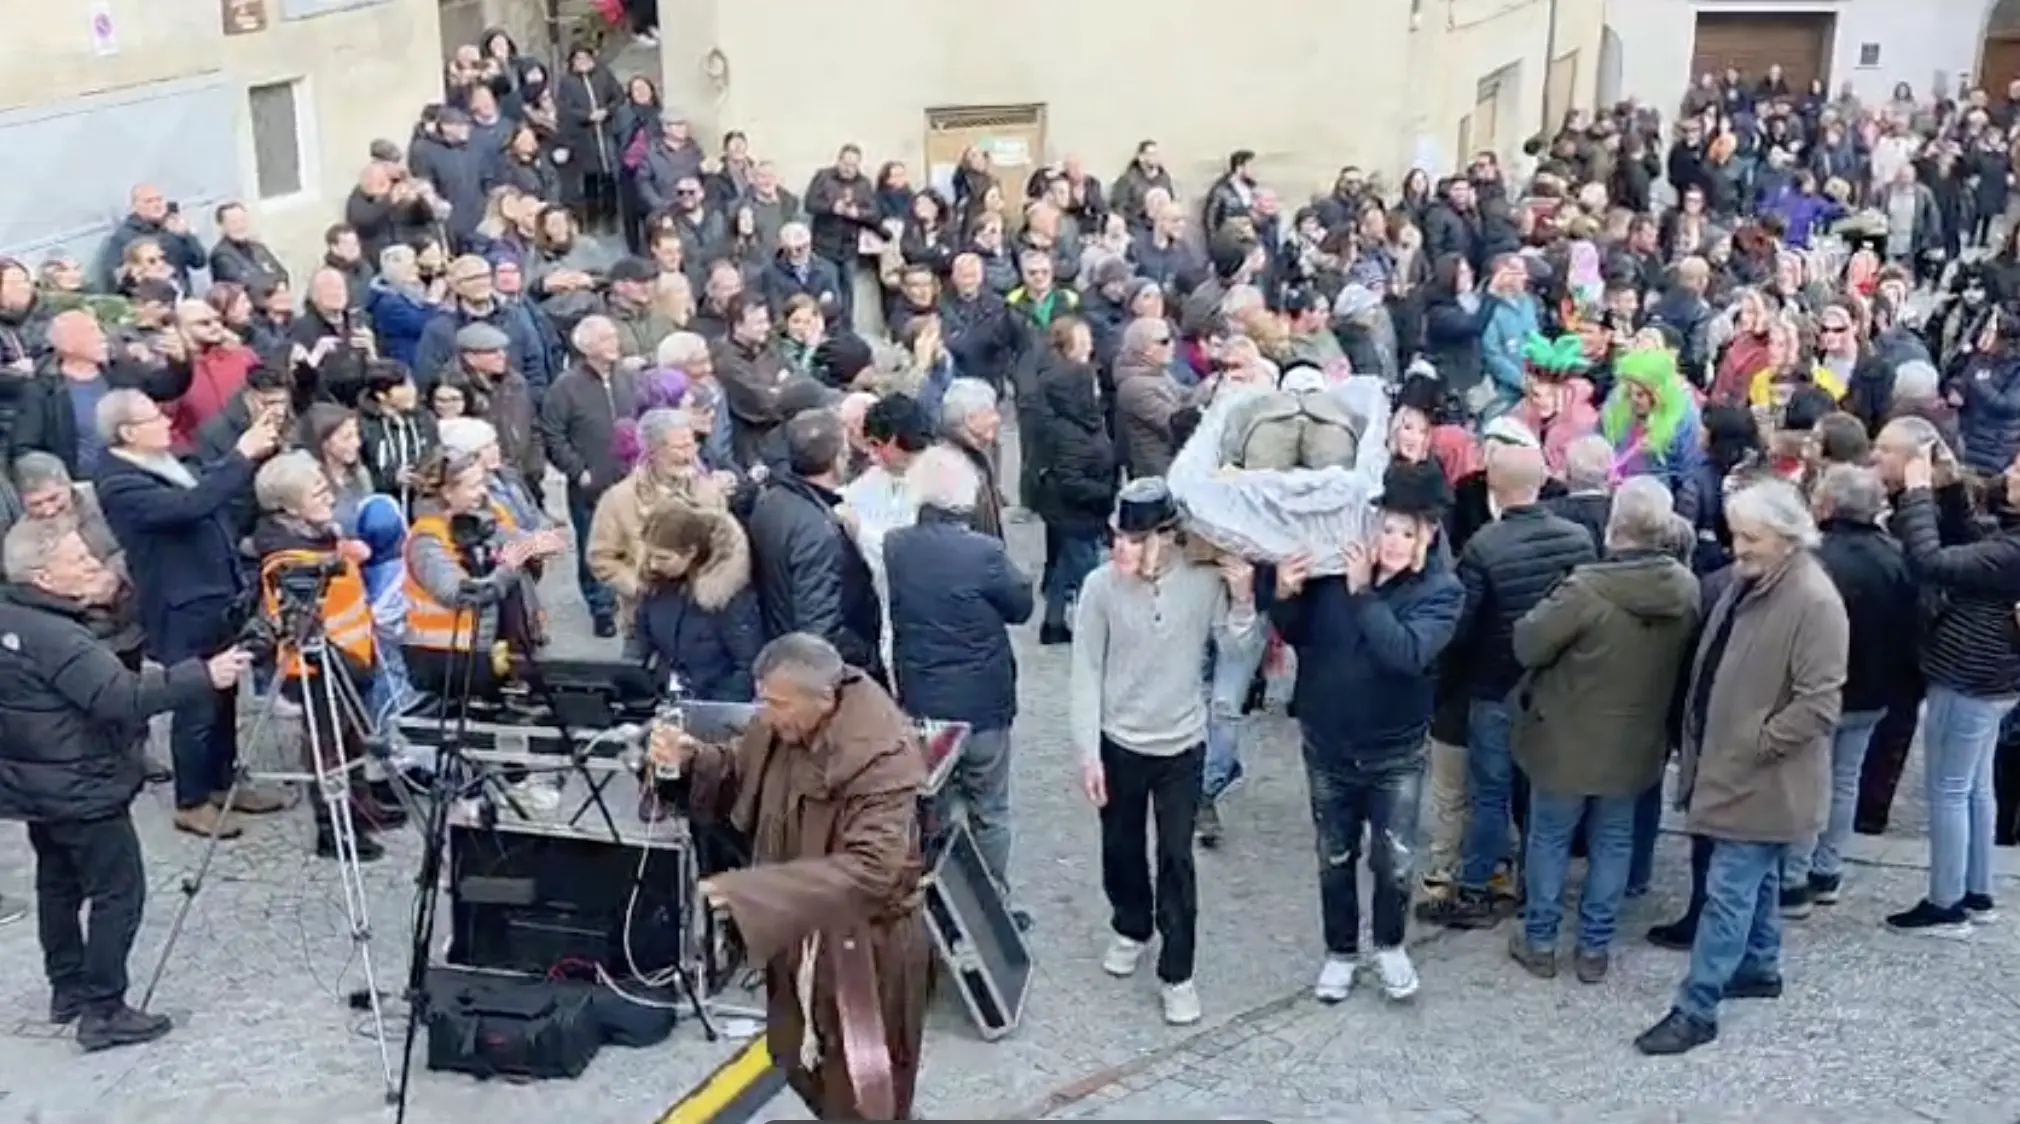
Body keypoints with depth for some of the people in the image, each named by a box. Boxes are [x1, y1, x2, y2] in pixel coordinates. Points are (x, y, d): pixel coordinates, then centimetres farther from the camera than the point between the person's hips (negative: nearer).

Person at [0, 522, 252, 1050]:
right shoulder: (54, 637, -26)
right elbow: (121, 698, -34)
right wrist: (204, 676, -39)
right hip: (81, 789, -10)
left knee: (59, 885, 20)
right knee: (119, 892, -3)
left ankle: (67, 990, 31)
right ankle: (103, 1011, -1)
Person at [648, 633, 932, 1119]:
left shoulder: (883, 756, -30)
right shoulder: (783, 724, -7)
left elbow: (870, 869, -37)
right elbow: (739, 777, 12)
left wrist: (751, 892, -40)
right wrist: (692, 761, -12)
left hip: (866, 949, -7)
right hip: (800, 935, 8)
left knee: (860, 1096, 10)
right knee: (802, 1061, 26)